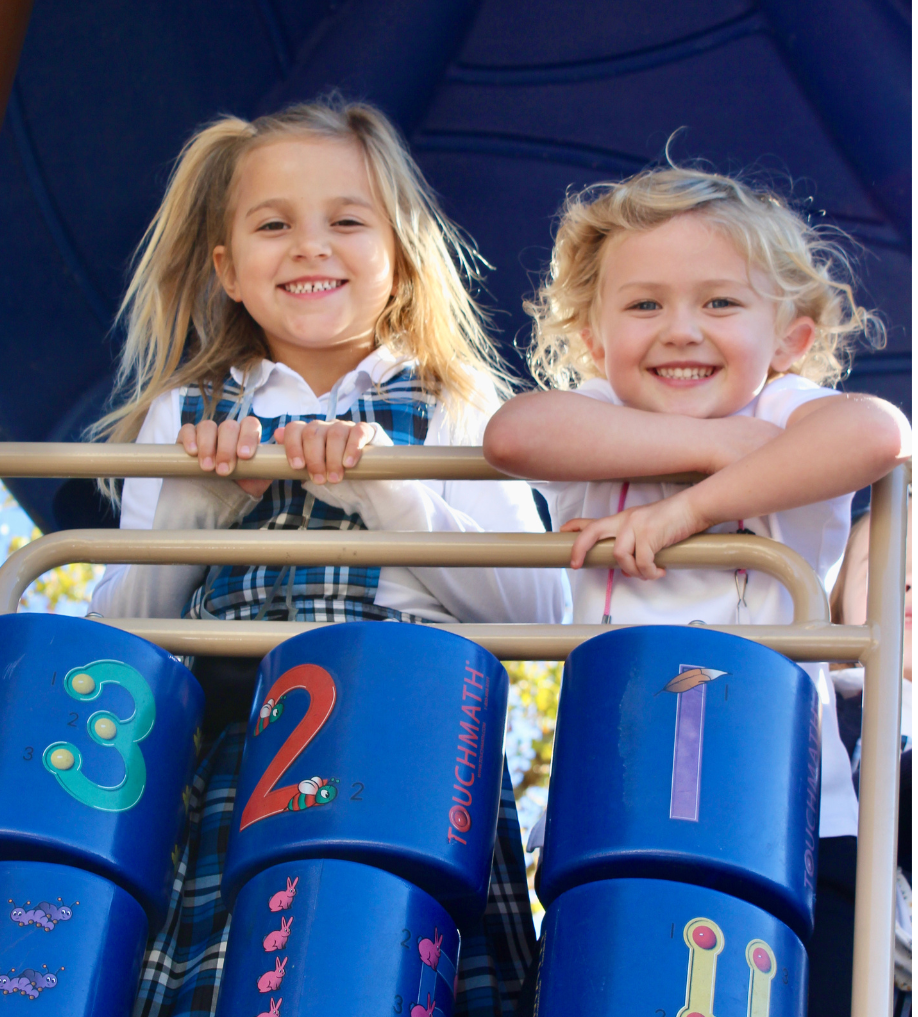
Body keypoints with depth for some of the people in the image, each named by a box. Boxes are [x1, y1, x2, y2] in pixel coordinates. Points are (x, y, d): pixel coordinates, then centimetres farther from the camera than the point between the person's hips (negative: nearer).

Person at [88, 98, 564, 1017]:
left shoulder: (453, 410, 10)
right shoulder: (184, 419, 15)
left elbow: (536, 613, -2)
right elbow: (120, 631, 9)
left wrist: (386, 486, -11)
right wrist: (192, 500, -6)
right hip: (225, 777, 2)